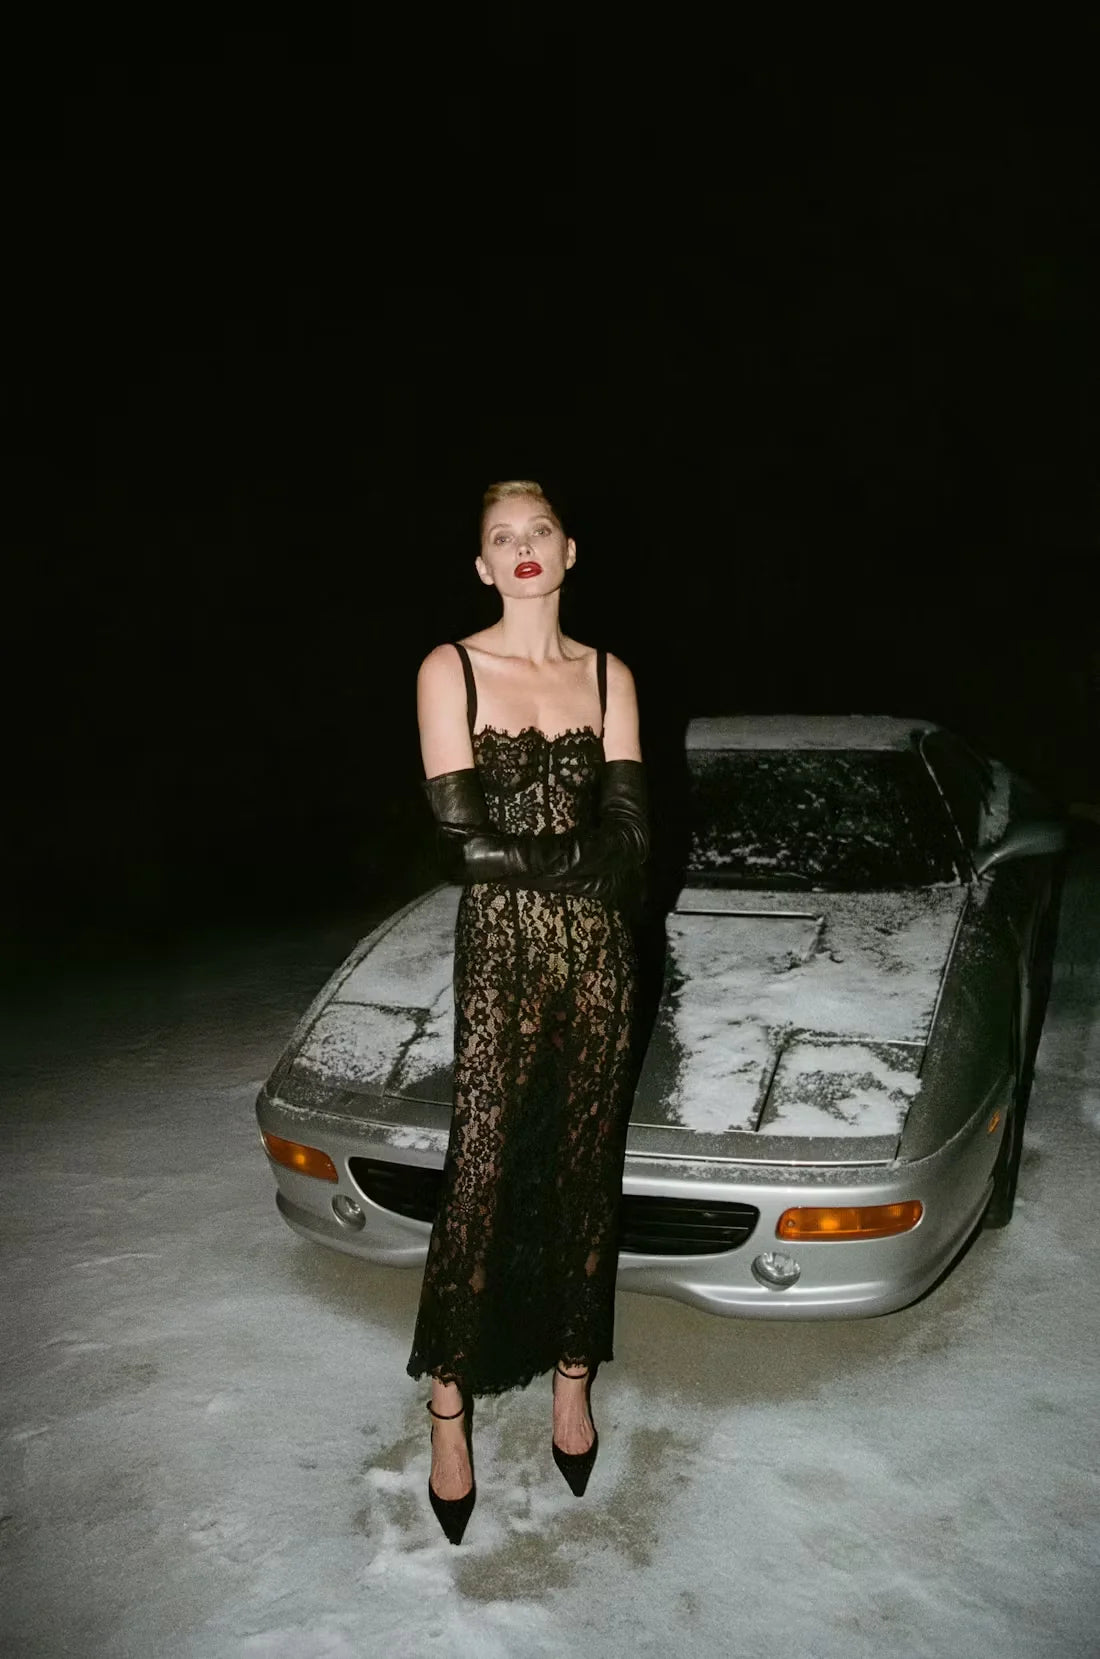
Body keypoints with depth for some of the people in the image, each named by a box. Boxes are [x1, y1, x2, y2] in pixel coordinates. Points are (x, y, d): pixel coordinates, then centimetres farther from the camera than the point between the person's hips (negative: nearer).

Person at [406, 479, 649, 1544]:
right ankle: (450, 1412, 14)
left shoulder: (609, 676, 8)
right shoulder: (451, 670, -1)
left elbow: (630, 838, 0)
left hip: (599, 956, 3)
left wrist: (517, 855, -12)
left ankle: (572, 1380, 28)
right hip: (499, 953, -3)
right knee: (482, 1179, -2)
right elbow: (460, 843, -9)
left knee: (586, 1176, 10)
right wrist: (573, 857, -9)